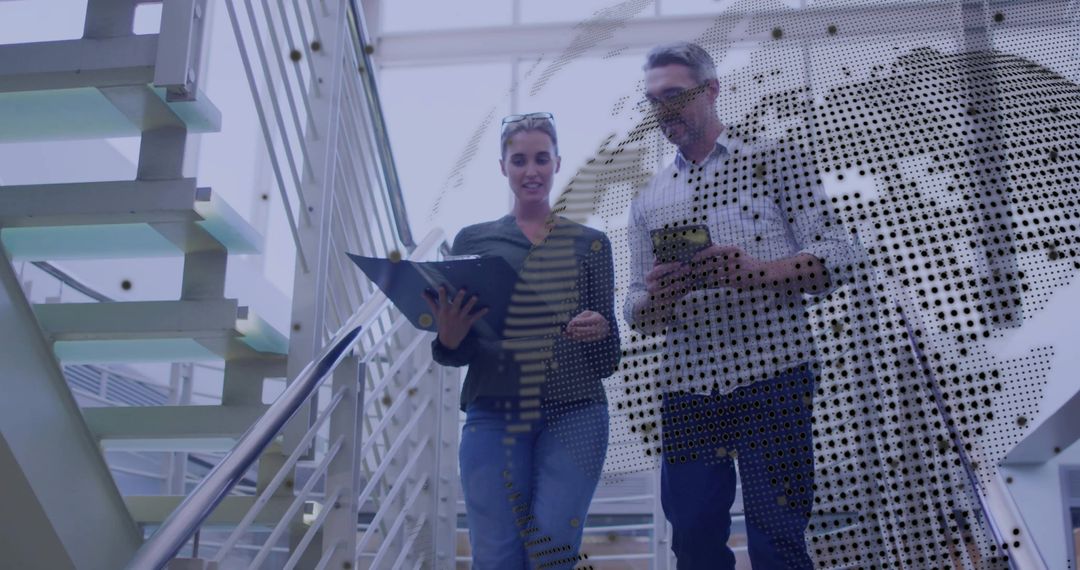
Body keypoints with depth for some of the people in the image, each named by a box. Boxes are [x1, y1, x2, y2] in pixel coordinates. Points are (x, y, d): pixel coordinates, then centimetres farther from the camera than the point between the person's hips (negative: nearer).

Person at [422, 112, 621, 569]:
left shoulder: (589, 244, 12)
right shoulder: (473, 240, 12)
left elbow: (609, 359, 11)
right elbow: (455, 353, 10)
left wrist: (600, 332, -12)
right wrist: (448, 338, -13)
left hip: (573, 412, 0)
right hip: (494, 412, 1)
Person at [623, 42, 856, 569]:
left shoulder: (771, 164, 5)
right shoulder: (648, 201, 15)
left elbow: (833, 254, -1)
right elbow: (639, 316, 14)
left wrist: (756, 271, -18)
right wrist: (656, 298, -10)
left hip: (772, 380, -3)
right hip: (686, 388, 4)